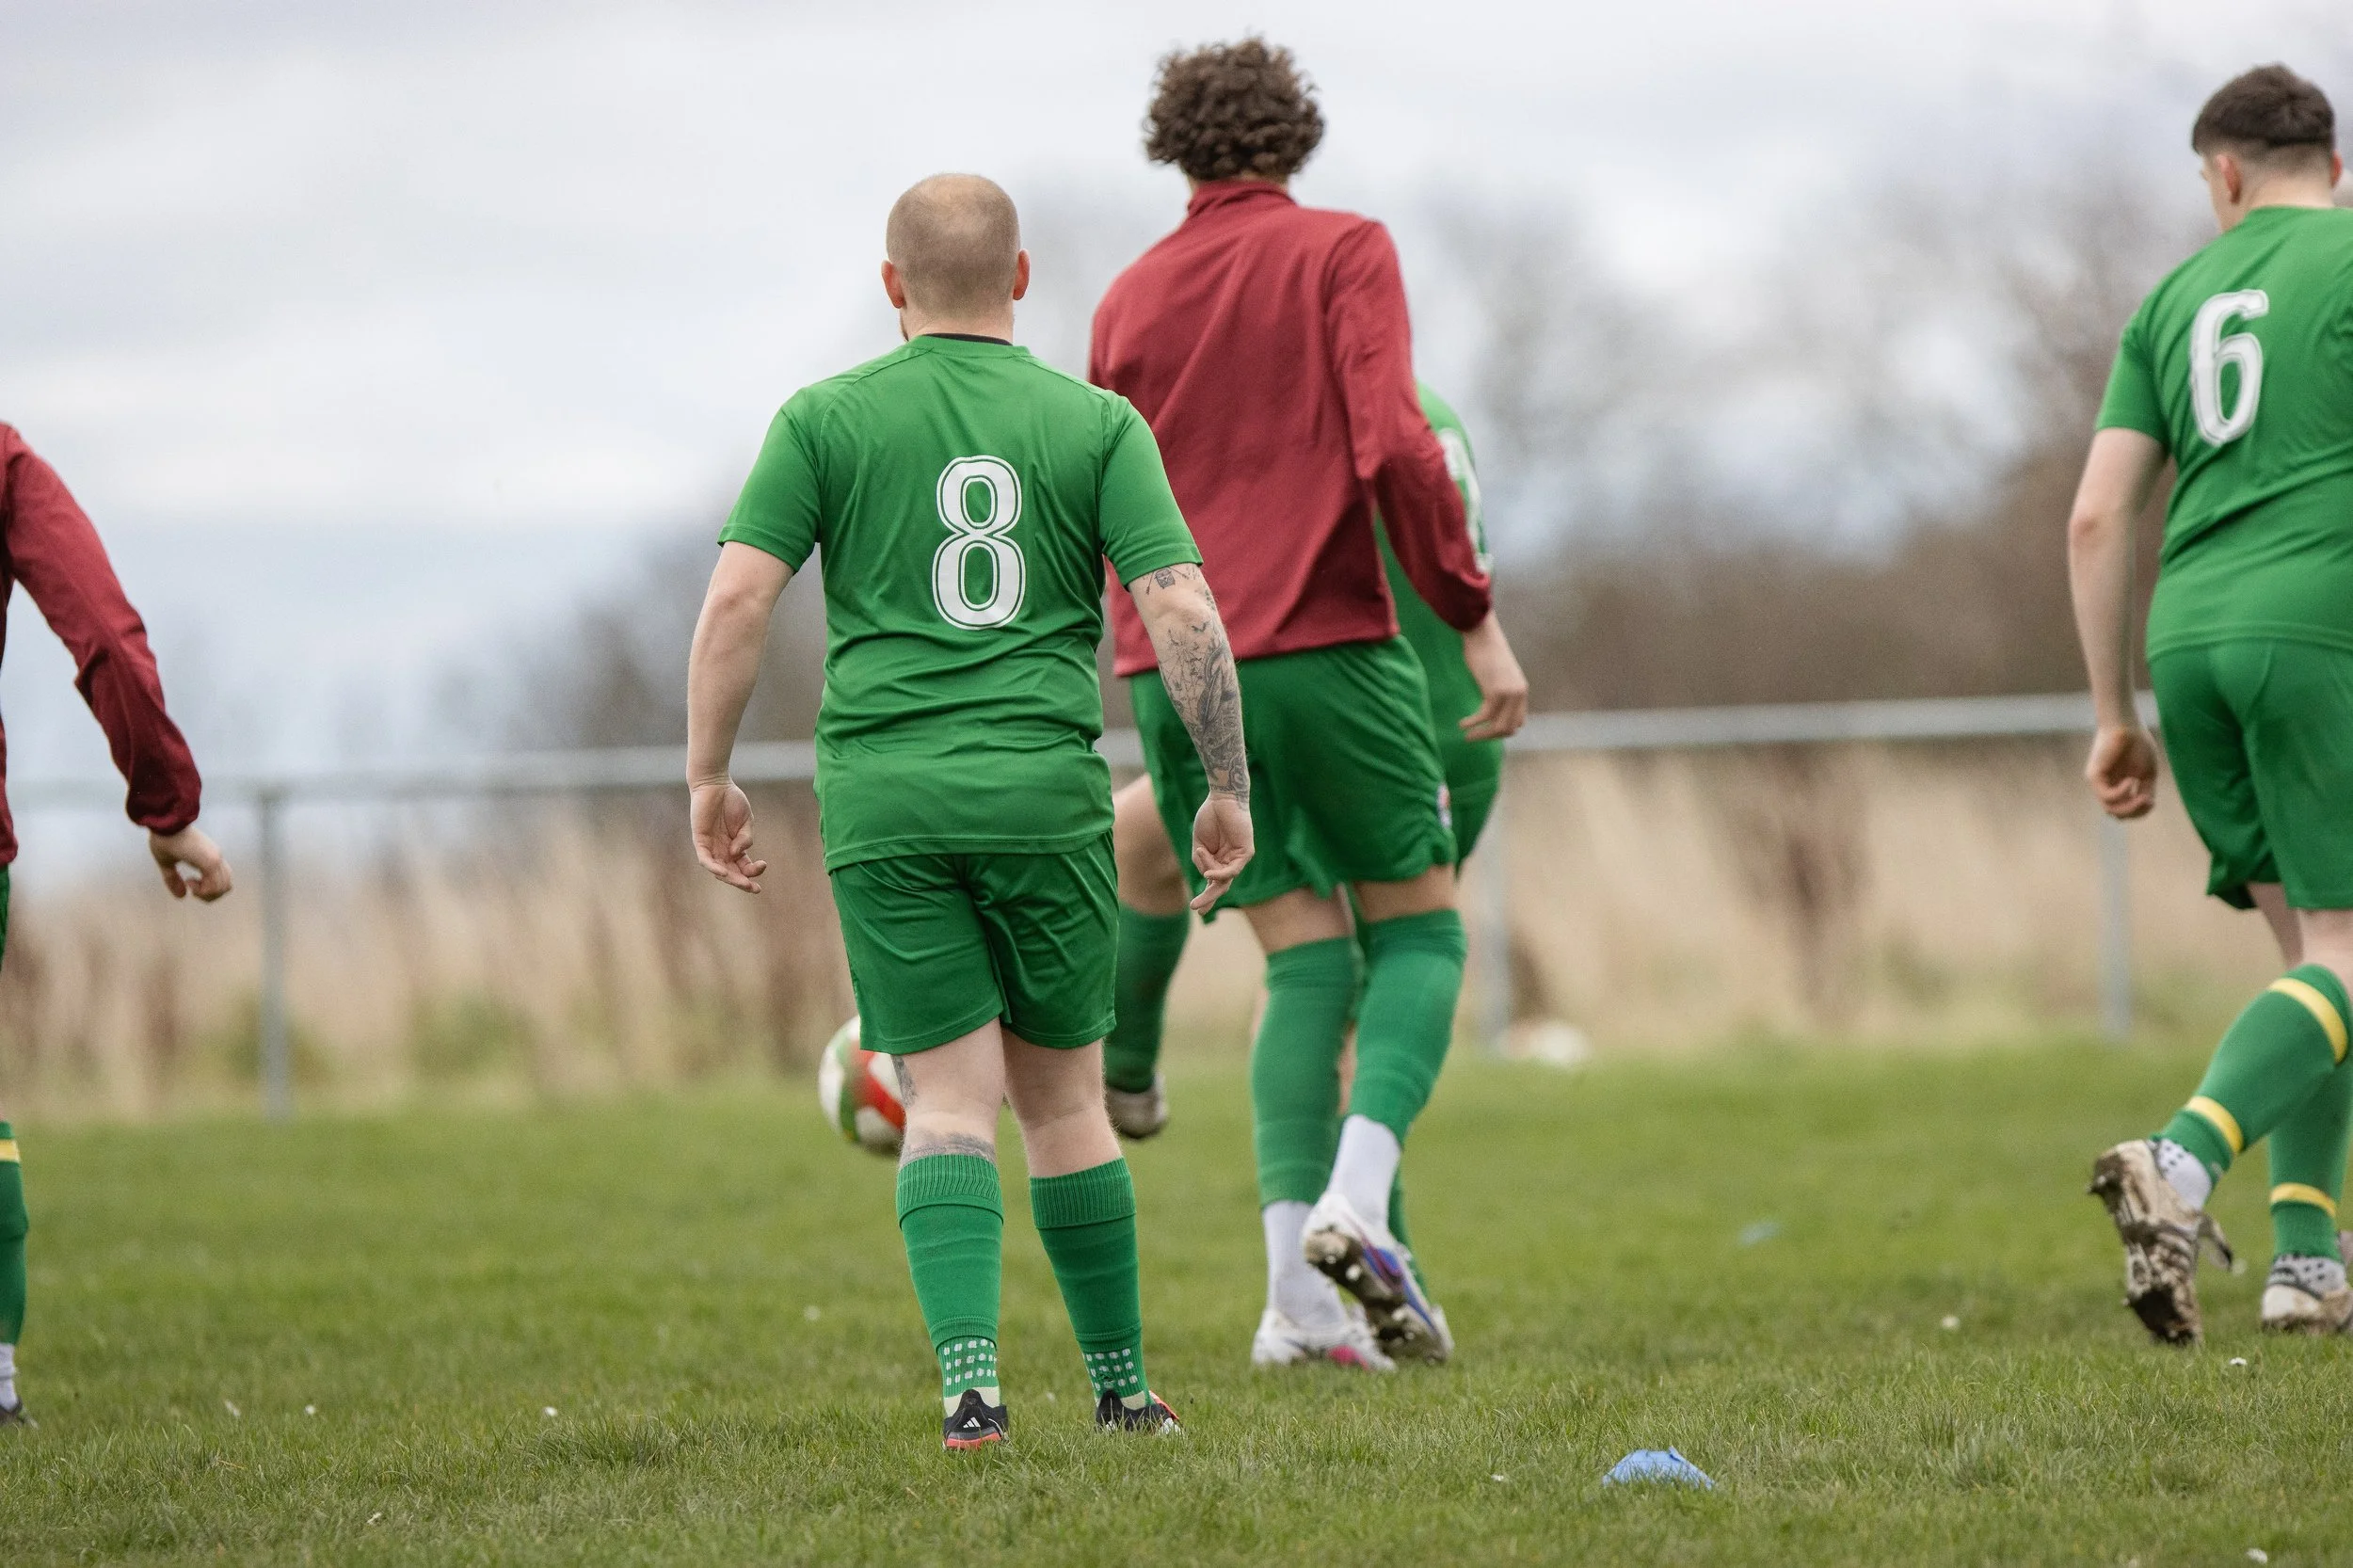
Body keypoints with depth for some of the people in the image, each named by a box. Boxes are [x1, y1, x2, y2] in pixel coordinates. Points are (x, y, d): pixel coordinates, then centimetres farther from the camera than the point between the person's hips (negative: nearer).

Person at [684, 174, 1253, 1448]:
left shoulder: (827, 419, 5)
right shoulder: (1096, 424, 5)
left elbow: (737, 598, -3)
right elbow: (1181, 610, -3)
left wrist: (708, 778, 5)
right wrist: (1229, 789, 4)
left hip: (883, 804, 0)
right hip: (1048, 796, 1)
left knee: (949, 1103, 0)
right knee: (1063, 1098, 13)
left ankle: (970, 1379, -19)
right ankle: (1122, 1389, 18)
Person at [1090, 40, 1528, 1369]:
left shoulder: (1130, 301, 14)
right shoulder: (1343, 252, 0)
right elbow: (1393, 444, -14)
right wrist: (1479, 624, -11)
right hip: (1326, 646, -4)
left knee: (1306, 966, 10)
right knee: (1420, 933, 9)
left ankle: (1302, 1298, -3)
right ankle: (1356, 1205, -15)